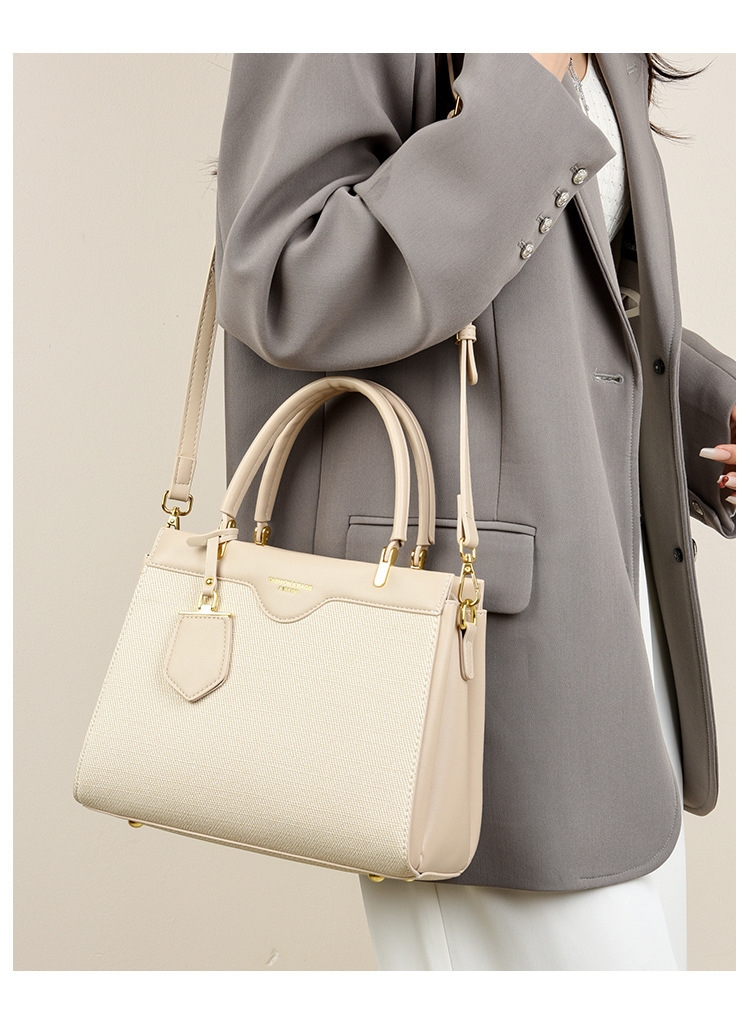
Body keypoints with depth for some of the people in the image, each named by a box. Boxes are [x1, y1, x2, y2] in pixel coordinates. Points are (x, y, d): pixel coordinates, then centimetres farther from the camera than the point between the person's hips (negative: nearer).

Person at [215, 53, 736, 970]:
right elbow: (291, 299, -19)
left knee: (633, 949, 16)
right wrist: (520, 87, -19)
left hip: (600, 581, 9)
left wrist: (715, 417, 5)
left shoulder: (607, 60, 17)